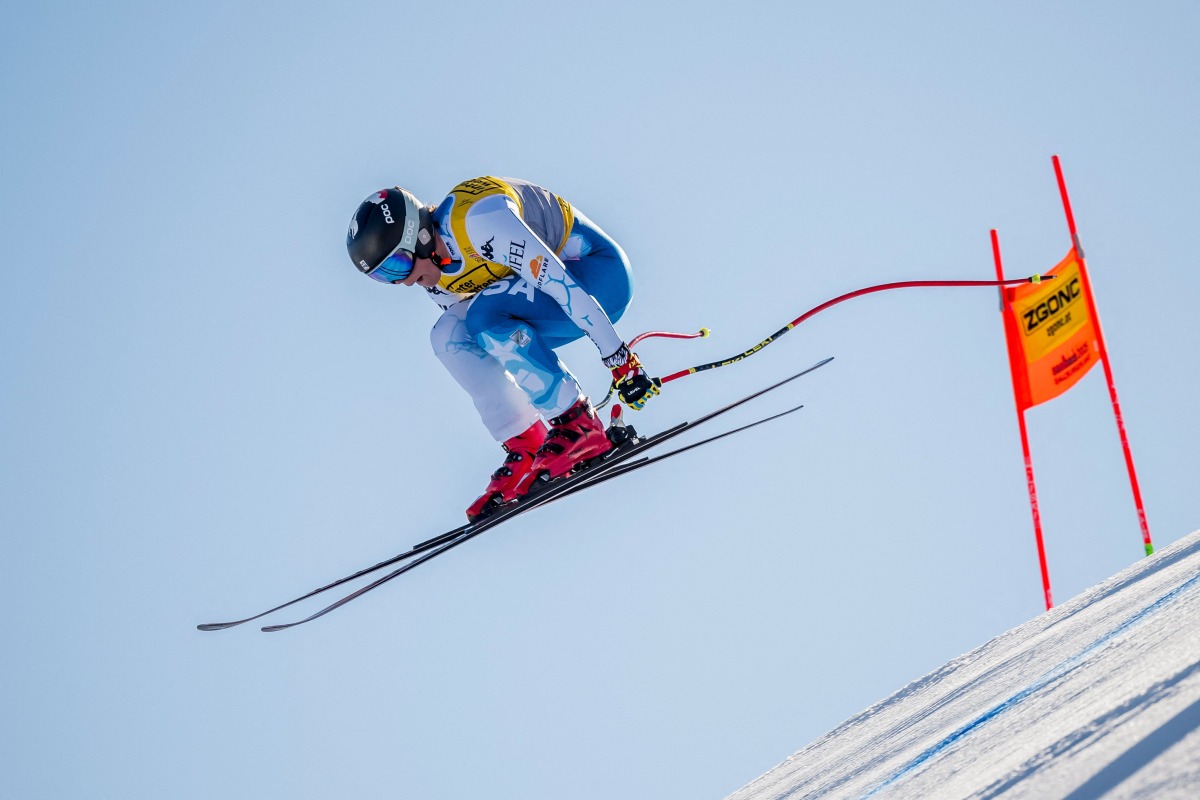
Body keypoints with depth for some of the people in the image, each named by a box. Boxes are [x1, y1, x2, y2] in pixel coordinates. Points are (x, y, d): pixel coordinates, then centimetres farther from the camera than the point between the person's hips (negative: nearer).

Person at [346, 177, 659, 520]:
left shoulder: (477, 219, -29)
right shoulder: (435, 276, -2)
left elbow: (561, 281, -30)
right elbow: (478, 340, 7)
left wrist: (619, 359, -28)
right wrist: (517, 428, 7)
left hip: (601, 272, -8)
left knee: (486, 316, -29)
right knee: (449, 336, -12)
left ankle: (580, 427, -20)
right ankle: (526, 449, -8)